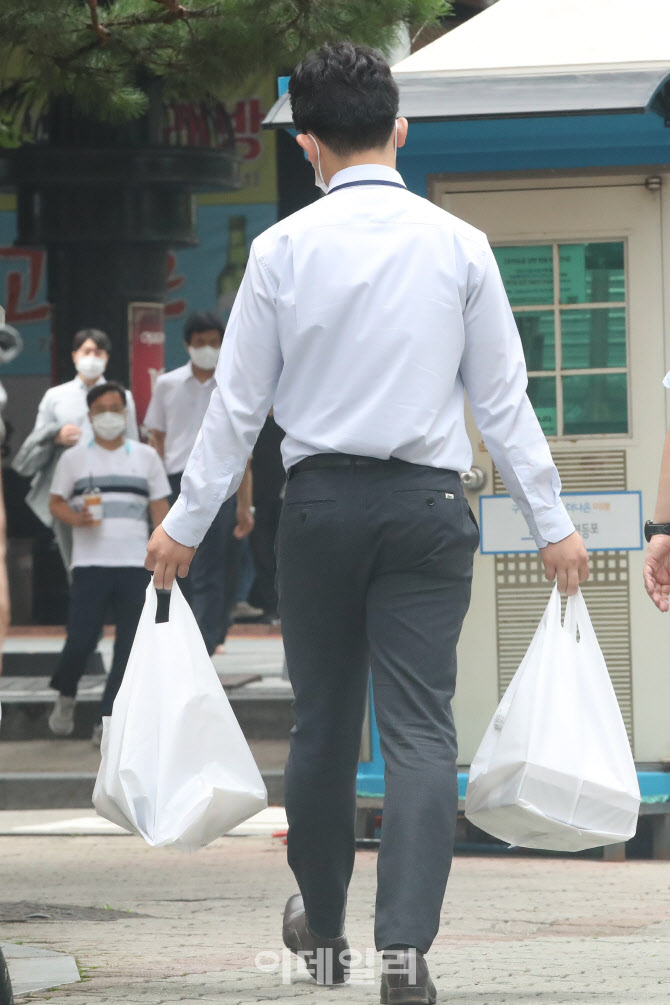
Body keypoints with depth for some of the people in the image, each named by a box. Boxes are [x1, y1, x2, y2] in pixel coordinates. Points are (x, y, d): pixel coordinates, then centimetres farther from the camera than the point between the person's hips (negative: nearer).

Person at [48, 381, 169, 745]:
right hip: (90, 563, -2)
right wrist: (76, 518, -11)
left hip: (136, 565, 2)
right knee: (81, 640, -9)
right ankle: (65, 696, 19)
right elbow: (56, 503, 10)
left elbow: (160, 507, 12)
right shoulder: (74, 458, 10)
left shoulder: (146, 456, 13)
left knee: (130, 646, -3)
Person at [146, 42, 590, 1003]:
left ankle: (322, 928, 28)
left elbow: (237, 401, 1)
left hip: (321, 501, 1)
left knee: (323, 720, 14)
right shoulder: (458, 246, -2)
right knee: (420, 726, -3)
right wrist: (550, 520, 9)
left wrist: (187, 523, 11)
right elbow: (502, 397, 2)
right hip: (427, 502, -1)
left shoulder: (283, 248, -3)